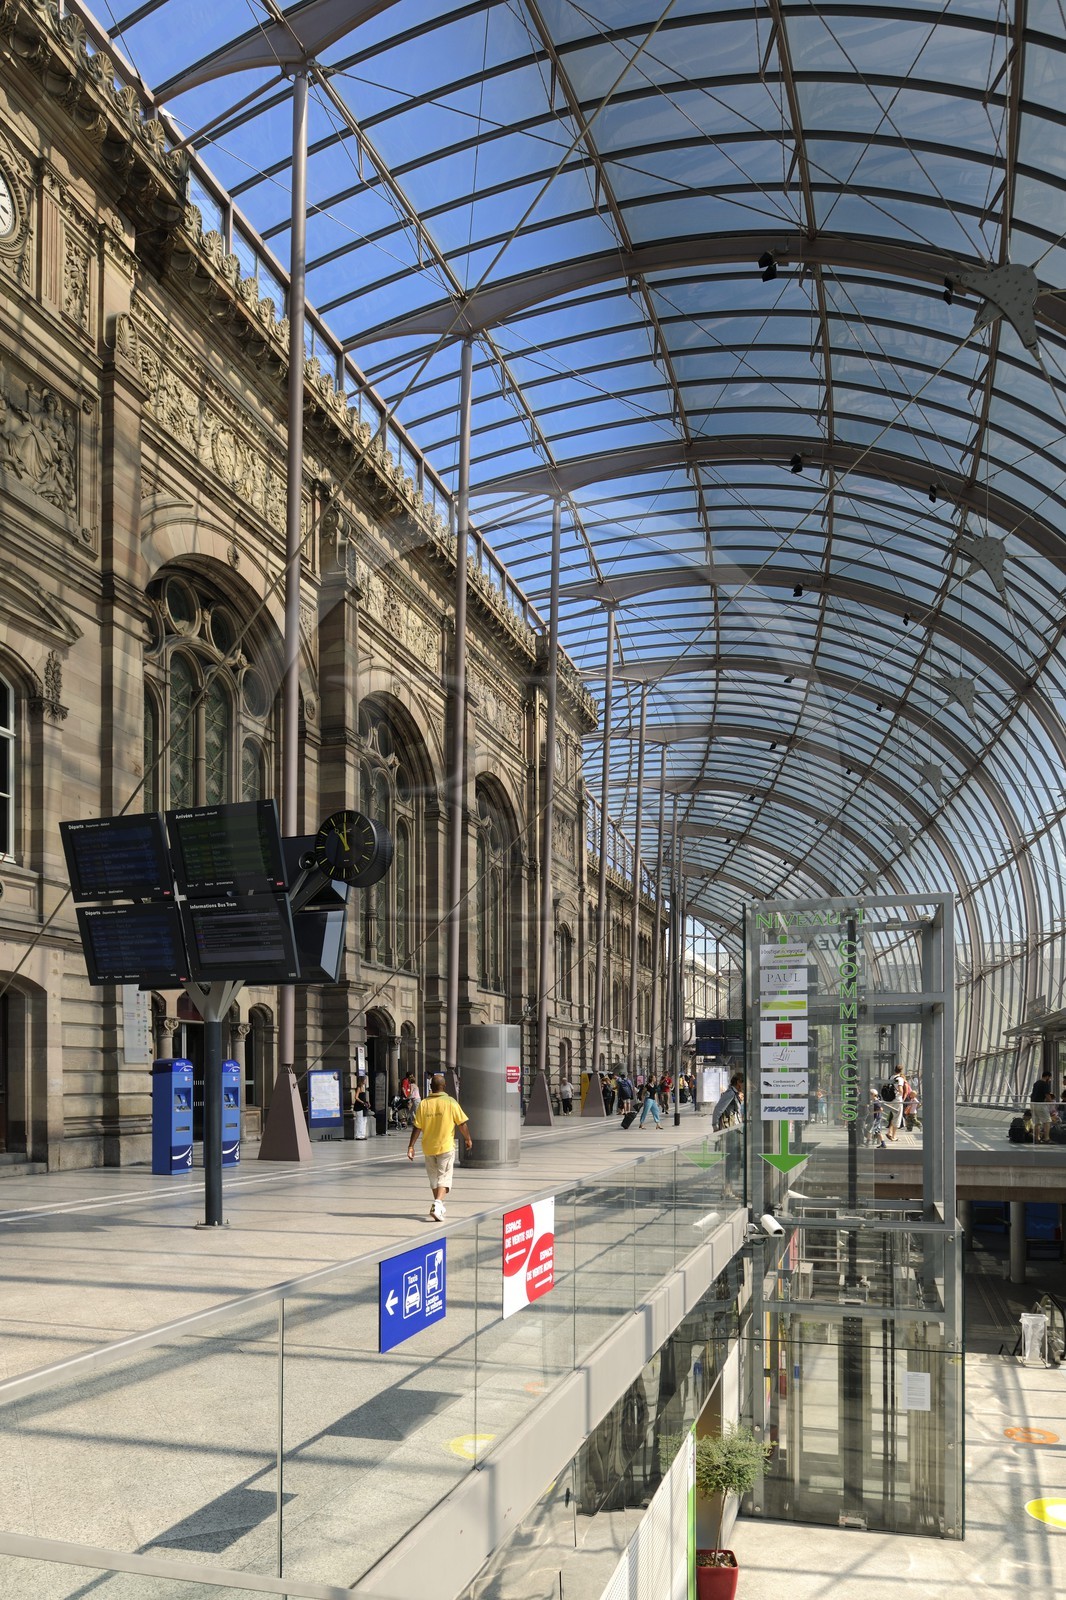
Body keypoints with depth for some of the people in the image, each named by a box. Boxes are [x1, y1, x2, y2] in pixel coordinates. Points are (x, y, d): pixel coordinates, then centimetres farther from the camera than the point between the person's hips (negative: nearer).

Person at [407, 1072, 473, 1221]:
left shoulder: (424, 1104, -5)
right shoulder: (450, 1102, -9)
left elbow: (417, 1127, -5)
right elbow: (462, 1123, -4)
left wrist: (411, 1146, 2)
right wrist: (467, 1139, 11)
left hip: (428, 1147, 3)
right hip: (446, 1146, -3)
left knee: (434, 1178, 18)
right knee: (444, 1177, 0)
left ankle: (438, 1205, 30)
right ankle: (437, 1204, -20)